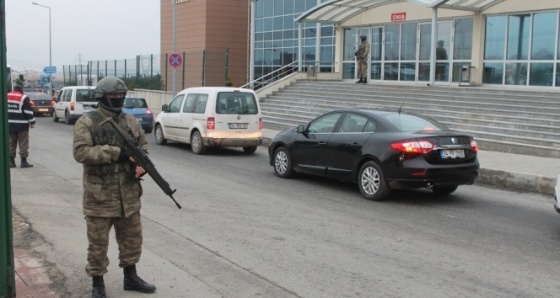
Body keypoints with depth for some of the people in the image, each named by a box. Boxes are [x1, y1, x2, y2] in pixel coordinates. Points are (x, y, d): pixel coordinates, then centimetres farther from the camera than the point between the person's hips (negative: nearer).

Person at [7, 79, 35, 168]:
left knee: (11, 143, 13)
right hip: (22, 125, -5)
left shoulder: (6, 96, 6)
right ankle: (23, 161, -1)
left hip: (10, 124, 5)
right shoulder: (24, 98, -13)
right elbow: (28, 111, -13)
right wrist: (32, 122, -4)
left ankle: (11, 161, 14)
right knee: (23, 144, 0)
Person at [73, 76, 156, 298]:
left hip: (128, 194, 5)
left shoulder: (131, 121, 8)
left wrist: (141, 164, -8)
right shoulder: (86, 122, -9)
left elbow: (143, 146, 14)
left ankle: (130, 277, 34)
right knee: (98, 243, 5)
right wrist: (117, 153, -24)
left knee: (132, 238, 17)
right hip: (99, 196, -5)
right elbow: (81, 152, -20)